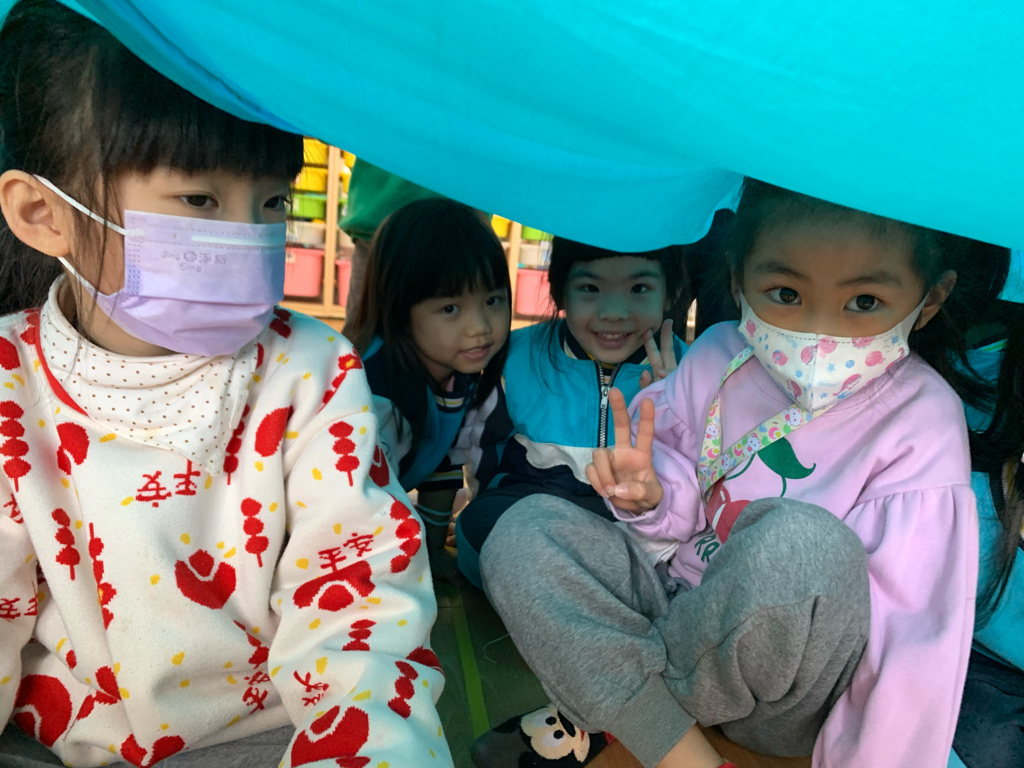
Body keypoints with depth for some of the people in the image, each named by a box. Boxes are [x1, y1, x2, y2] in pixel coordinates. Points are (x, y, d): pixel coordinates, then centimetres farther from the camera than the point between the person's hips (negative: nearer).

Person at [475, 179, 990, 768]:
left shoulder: (923, 424, -17)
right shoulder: (718, 358, -7)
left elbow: (913, 631, -18)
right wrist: (652, 493, -17)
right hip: (689, 609, 4)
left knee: (803, 540, -37)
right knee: (526, 529, -15)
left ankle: (610, 701, -9)